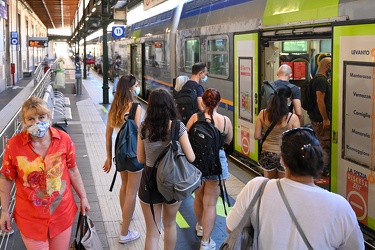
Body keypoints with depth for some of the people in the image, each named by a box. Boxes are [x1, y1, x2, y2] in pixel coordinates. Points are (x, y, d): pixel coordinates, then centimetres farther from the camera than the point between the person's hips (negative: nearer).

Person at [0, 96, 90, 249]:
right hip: (31, 218, -1)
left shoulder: (64, 139, -9)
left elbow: (72, 170, 2)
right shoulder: (14, 145, -13)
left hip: (62, 213, 1)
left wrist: (83, 197, 8)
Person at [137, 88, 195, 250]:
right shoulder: (178, 127, -13)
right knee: (170, 224, 25)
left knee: (152, 232, 9)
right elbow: (191, 158, -11)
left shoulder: (144, 127, -6)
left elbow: (140, 159, 1)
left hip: (150, 180, 0)